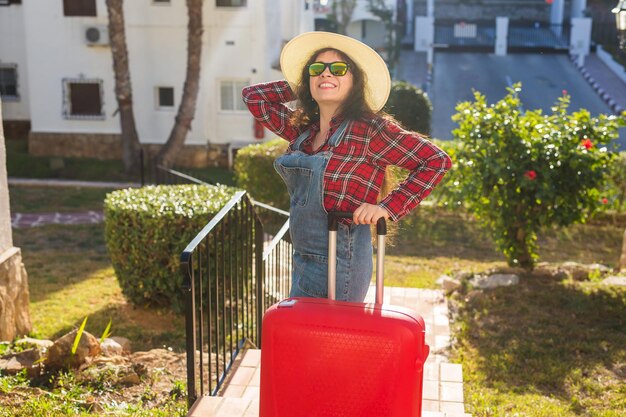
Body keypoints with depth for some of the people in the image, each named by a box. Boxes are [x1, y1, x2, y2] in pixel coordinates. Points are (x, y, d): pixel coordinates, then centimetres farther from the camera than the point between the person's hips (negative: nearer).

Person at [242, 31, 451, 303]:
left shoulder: (369, 129, -11)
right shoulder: (302, 130, 8)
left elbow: (436, 161, -12)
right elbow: (252, 96, 19)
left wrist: (387, 207, -17)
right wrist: (301, 87, 13)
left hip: (340, 262, -7)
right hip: (303, 259, 7)